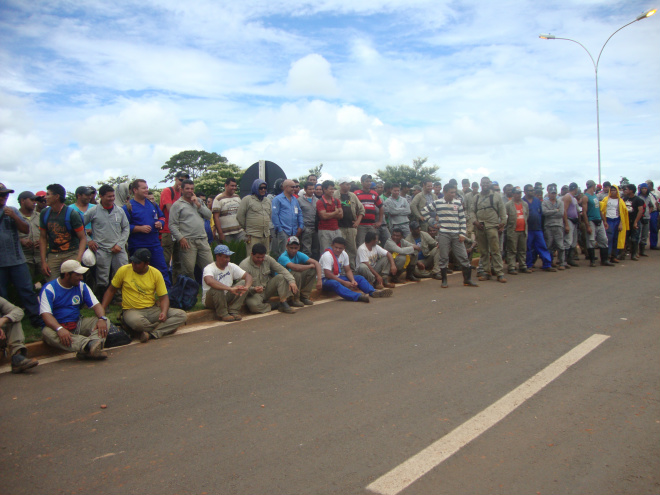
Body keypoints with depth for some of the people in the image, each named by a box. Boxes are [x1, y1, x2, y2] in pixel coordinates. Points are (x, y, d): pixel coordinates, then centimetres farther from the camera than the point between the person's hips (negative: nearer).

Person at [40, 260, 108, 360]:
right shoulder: (49, 289, -8)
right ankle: (89, 344, -59)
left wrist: (102, 318, -22)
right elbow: (46, 314, -20)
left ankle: (93, 346, -48)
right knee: (47, 333, -39)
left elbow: (96, 305, 2)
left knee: (105, 322, -17)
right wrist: (60, 329, -40)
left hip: (78, 324, 5)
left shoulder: (82, 286, 7)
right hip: (56, 326, -4)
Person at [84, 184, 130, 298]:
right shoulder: (93, 211, 0)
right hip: (102, 250, -2)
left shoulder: (119, 211, 8)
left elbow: (126, 228, 11)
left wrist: (120, 244, 1)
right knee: (102, 280, 2)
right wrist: (88, 240, 1)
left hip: (119, 250, 2)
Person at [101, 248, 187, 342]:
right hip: (131, 310, -2)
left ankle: (151, 334, -27)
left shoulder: (156, 274, -1)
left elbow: (163, 297, 0)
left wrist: (164, 312, -19)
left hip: (152, 309, 2)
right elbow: (111, 291, 10)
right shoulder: (123, 270, -2)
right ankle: (166, 328, -14)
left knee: (182, 315, -19)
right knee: (136, 321, -41)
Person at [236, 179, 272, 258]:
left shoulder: (268, 201, 19)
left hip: (266, 236, 6)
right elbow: (240, 216, -3)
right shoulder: (247, 199, -2)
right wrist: (247, 228, 5)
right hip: (252, 236, -6)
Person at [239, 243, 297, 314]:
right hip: (253, 293, -5)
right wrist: (254, 289, -42)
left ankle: (283, 304, -21)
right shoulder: (244, 265, -18)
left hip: (267, 289, 5)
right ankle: (275, 305, -12)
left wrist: (291, 281, -25)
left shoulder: (267, 259, -5)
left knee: (281, 277, -18)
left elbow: (282, 270, -7)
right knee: (253, 305, -38)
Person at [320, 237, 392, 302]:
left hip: (338, 277, 8)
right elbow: (327, 274, -25)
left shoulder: (344, 254, 4)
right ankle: (358, 296, -60)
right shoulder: (327, 255, -19)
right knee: (335, 284, -42)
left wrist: (353, 280, -16)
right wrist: (344, 282, -26)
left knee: (359, 278, -4)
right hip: (325, 280, -8)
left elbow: (348, 270, 6)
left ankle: (373, 292, -26)